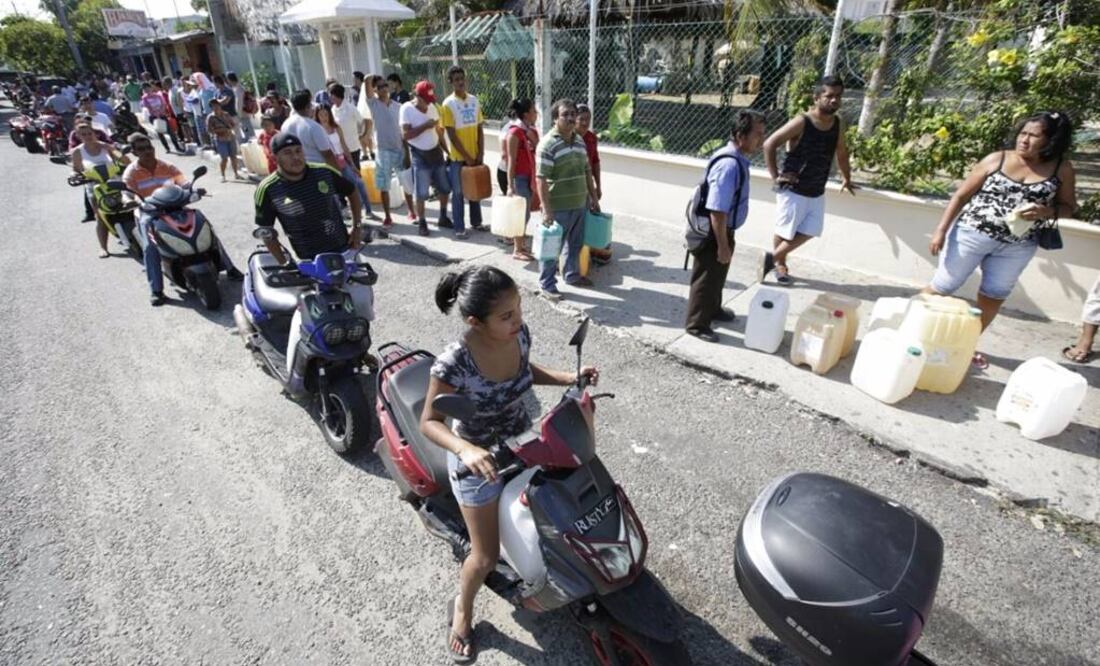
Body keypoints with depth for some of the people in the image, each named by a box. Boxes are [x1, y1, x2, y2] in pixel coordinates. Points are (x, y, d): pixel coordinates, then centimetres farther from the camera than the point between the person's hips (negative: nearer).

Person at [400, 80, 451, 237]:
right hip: (420, 156, -6)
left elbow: (438, 130, 11)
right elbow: (405, 135, -21)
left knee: (445, 188, 12)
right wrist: (425, 126, -24)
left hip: (436, 152, 6)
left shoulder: (432, 107, 3)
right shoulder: (407, 109, -13)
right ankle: (422, 222, 13)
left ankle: (443, 218, 28)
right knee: (421, 193, -2)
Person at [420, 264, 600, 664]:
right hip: (477, 460, -5)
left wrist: (569, 377, -10)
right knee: (487, 556, 9)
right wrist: (467, 450, -40)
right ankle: (462, 610, 41)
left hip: (522, 441, 5)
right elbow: (429, 422, -22)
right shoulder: (454, 364, -35)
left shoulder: (519, 334, -18)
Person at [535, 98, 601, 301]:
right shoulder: (547, 144, -16)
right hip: (558, 208, -7)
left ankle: (572, 275, 38)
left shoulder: (580, 141, 9)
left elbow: (587, 171, 17)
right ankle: (546, 285, 14)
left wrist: (593, 197, 16)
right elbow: (541, 180, -20)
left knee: (575, 244, 20)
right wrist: (547, 210, -24)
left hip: (579, 205, 8)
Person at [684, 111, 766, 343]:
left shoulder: (738, 159, 4)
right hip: (713, 231, -10)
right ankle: (696, 323, 21)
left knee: (718, 274, 26)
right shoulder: (729, 165, -28)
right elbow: (717, 211, -29)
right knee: (707, 277, 5)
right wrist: (722, 245, -24)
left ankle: (713, 309, 47)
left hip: (724, 228, 10)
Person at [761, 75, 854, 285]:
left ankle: (774, 257, 27)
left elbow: (841, 153, 19)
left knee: (808, 232, 10)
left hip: (817, 192, 7)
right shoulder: (801, 122, -17)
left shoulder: (838, 124, 2)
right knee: (786, 232, 4)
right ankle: (780, 263, 26)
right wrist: (775, 176, -16)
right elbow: (769, 145, -16)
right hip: (793, 190, -7)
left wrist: (846, 179, 19)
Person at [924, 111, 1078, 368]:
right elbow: (961, 195, -3)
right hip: (972, 233, -3)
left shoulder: (1062, 169, 0)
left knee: (994, 297, 11)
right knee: (942, 287, 3)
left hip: (1017, 247, 3)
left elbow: (1069, 207, 6)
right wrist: (941, 230, -9)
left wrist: (1046, 212, -17)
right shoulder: (997, 159, -6)